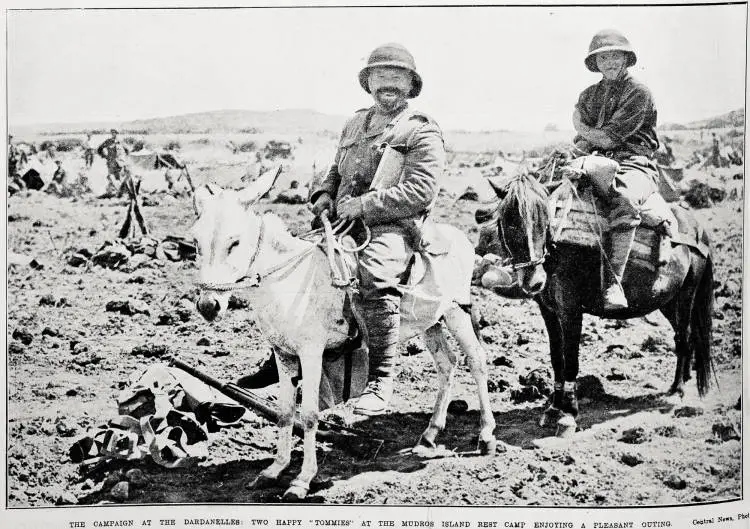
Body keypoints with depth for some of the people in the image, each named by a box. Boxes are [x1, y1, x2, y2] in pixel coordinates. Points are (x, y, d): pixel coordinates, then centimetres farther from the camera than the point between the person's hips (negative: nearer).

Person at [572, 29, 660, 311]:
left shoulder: (639, 93, 0)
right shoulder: (588, 95, 20)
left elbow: (609, 139, -9)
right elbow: (582, 142, 14)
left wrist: (582, 128, 8)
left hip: (634, 164, -6)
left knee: (622, 197, -40)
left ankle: (612, 281, -39)